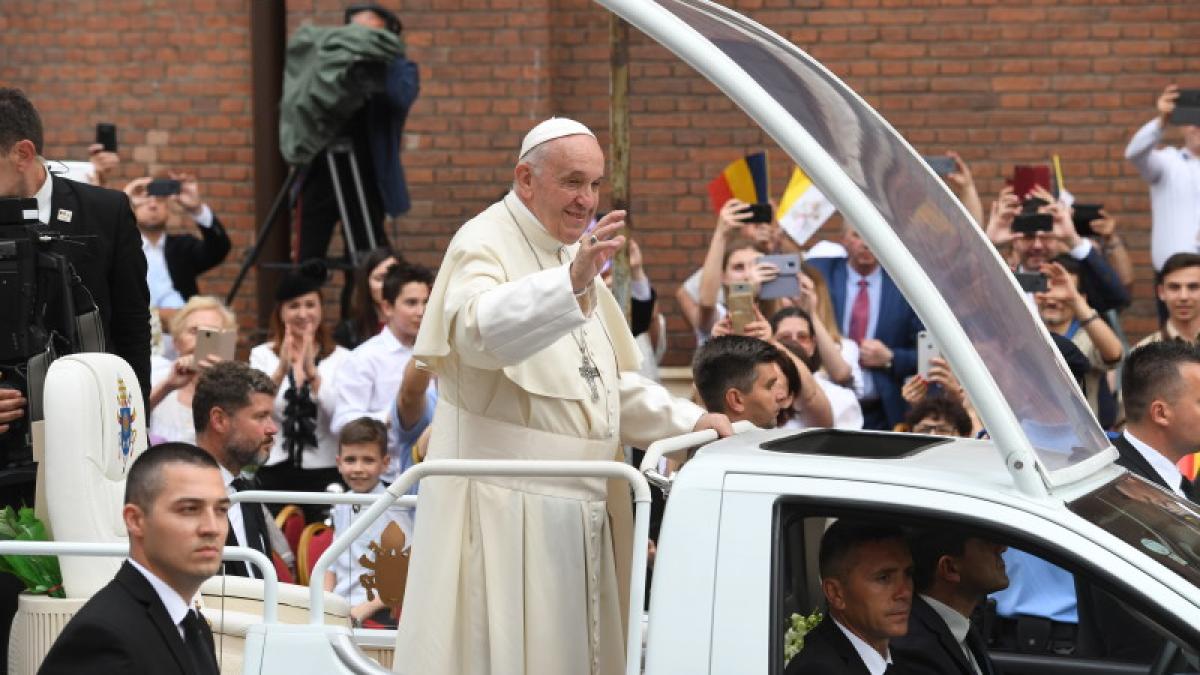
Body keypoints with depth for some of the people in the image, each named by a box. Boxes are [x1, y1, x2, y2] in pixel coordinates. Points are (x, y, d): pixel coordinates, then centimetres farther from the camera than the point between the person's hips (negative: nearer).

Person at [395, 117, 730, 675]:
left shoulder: (575, 255, 20)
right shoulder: (484, 246, -9)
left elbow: (610, 382, 28)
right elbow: (480, 329, -33)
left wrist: (688, 422, 14)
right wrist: (572, 282, -48)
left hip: (575, 506, 9)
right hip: (505, 506, -9)